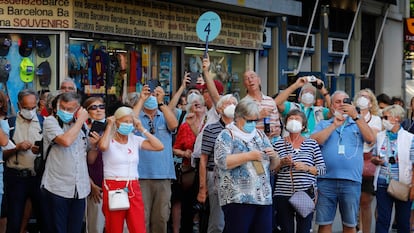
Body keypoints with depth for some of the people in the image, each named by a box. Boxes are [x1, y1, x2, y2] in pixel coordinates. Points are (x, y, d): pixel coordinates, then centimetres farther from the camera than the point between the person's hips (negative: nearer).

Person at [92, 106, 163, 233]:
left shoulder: (135, 140, 9)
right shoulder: (108, 140, -1)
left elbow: (159, 146, 1)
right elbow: (103, 146, -26)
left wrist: (142, 129, 3)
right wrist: (109, 126, -12)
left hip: (133, 189, 3)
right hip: (113, 188, -3)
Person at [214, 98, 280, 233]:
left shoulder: (260, 135, 18)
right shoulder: (227, 135, 0)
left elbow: (273, 165, 20)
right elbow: (221, 161, -15)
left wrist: (273, 156, -2)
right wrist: (249, 156, -18)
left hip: (264, 197, 6)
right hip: (238, 198, -6)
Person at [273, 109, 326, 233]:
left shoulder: (312, 144, 6)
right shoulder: (278, 145, 7)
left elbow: (322, 169, 4)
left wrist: (306, 168, -12)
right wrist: (282, 162, -10)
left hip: (306, 194, 0)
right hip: (283, 194, 1)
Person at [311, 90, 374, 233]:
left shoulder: (358, 124, 14)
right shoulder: (323, 125, 14)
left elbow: (371, 138, -5)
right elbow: (313, 141, -4)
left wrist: (355, 116, -10)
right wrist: (334, 125, -7)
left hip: (352, 180, 0)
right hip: (326, 180, 0)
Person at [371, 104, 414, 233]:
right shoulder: (379, 136, 8)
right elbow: (374, 158, 17)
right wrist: (375, 160, -8)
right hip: (383, 184, 3)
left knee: (403, 221, 6)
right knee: (382, 220, 1)